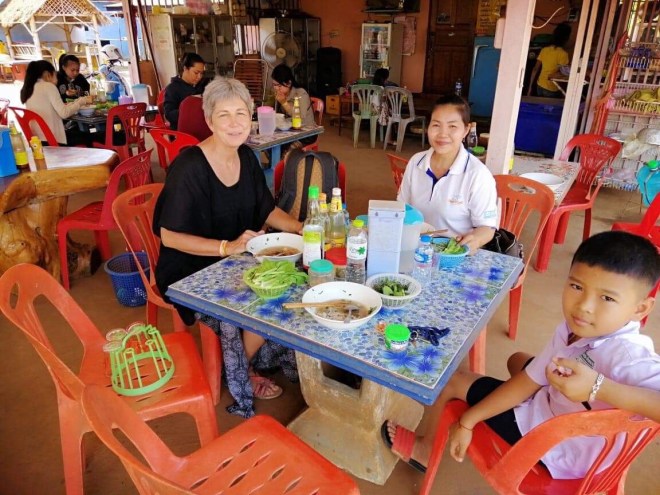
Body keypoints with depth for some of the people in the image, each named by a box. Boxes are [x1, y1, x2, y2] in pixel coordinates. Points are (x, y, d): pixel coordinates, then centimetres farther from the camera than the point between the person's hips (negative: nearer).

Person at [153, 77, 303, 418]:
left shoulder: (246, 158, 1)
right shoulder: (188, 167, -20)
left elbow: (267, 211, 10)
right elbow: (169, 236, -20)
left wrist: (299, 228, -9)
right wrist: (228, 247, -29)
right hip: (191, 272, -7)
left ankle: (266, 358, 17)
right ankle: (242, 374, 11)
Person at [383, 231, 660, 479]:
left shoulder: (629, 356, -36)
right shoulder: (572, 330, -14)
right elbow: (529, 381, -7)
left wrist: (599, 387, -52)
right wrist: (468, 420, -3)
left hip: (560, 453, -7)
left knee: (453, 381, 3)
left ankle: (427, 448, 35)